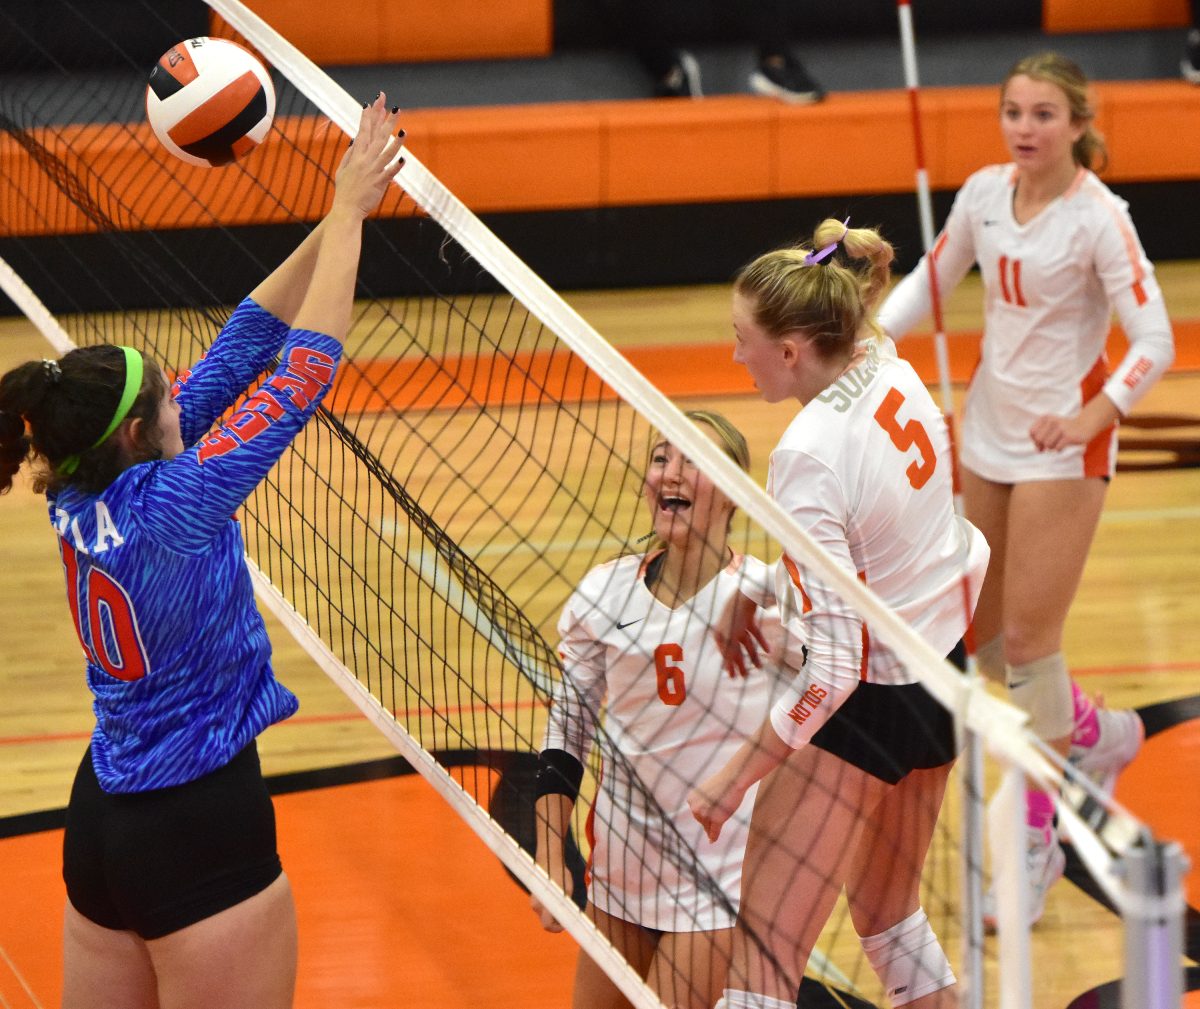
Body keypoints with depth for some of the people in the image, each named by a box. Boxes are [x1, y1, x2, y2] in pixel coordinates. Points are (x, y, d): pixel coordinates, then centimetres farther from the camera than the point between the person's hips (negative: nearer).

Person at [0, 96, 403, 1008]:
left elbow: (233, 357, 3)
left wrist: (333, 226, 1)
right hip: (199, 837, -8)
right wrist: (347, 215, -11)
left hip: (100, 826, 8)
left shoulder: (78, 501, 0)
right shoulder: (166, 509, -21)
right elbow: (303, 373, -18)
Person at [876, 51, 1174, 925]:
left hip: (1063, 446, -6)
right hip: (989, 429, 6)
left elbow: (1154, 342, -21)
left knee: (1027, 637, -7)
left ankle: (1035, 841, 5)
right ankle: (1094, 734, 39)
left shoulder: (1098, 218, -17)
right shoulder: (984, 193, 0)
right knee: (980, 633, 12)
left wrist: (1089, 419, -35)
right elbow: (932, 279, 14)